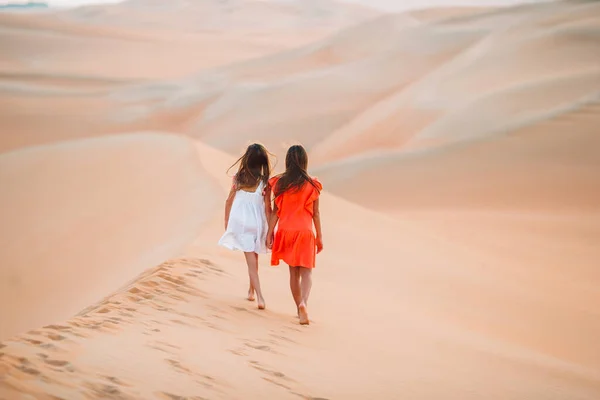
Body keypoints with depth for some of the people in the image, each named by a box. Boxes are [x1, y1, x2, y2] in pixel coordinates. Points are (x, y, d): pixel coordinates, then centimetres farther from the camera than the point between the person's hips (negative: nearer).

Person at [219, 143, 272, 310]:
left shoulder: (238, 178, -6)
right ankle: (251, 291, 35)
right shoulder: (265, 183, -12)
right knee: (254, 259, 22)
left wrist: (227, 223, 16)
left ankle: (260, 296, -10)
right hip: (257, 224, 0)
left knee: (251, 262, 1)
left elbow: (229, 201, 3)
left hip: (240, 222, 0)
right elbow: (268, 209, -10)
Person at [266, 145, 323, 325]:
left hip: (285, 231, 2)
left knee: (293, 271, 14)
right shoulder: (312, 185, -6)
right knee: (306, 271, 0)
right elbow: (315, 213, -2)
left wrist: (269, 232, 6)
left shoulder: (279, 183, -2)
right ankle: (303, 302, -25)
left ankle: (299, 307, 22)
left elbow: (275, 211, -1)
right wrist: (319, 236, 6)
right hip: (305, 232, -2)